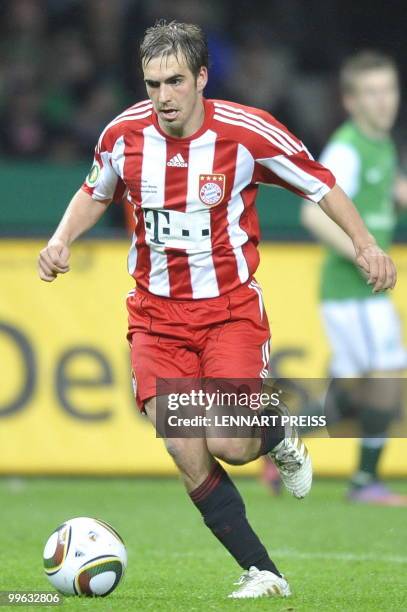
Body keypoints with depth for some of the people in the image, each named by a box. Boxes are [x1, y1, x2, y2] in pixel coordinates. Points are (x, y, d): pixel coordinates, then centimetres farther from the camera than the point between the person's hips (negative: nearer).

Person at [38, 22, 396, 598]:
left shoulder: (247, 131, -14)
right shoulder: (124, 134, -6)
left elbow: (319, 184, 0)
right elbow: (95, 193, 15)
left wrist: (365, 243, -5)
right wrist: (62, 239, -1)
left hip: (230, 307, -2)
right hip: (156, 313, 2)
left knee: (228, 443, -18)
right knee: (186, 454, -10)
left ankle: (280, 440, 20)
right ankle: (263, 573, 4)